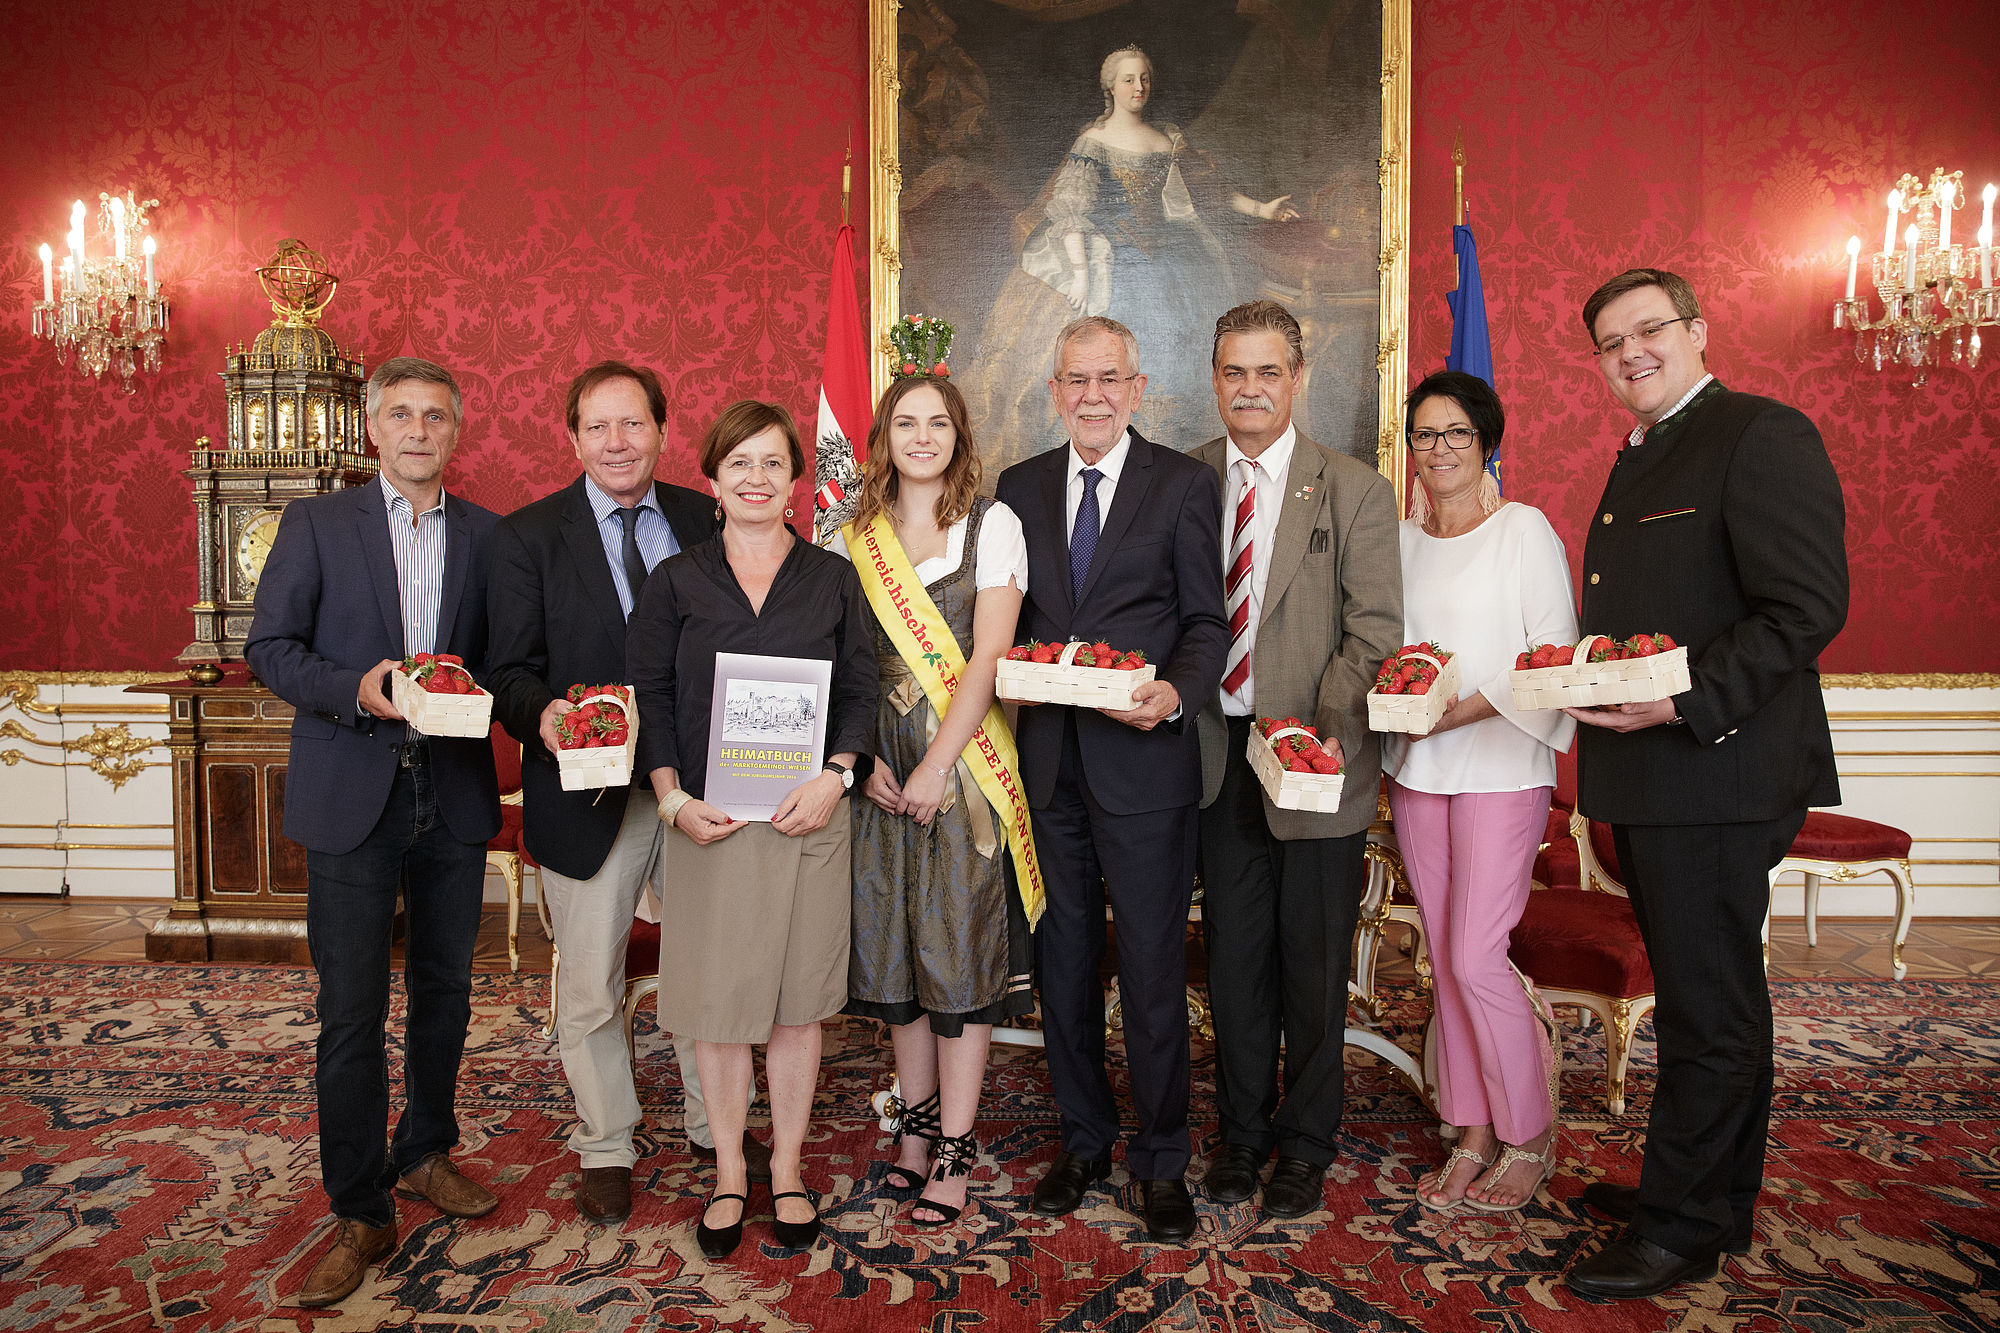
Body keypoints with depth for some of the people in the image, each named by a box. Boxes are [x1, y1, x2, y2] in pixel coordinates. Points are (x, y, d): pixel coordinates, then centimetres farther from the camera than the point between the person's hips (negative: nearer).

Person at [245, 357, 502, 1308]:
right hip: (351, 799, -3)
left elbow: (502, 652, 10)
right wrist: (355, 689, -18)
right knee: (351, 1012, -1)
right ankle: (360, 1214, 12)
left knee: (445, 992, 15)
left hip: (454, 794, 3)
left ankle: (425, 1155, 35)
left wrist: (474, 692, -12)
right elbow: (269, 648, -1)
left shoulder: (487, 535, 8)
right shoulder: (316, 523, 3)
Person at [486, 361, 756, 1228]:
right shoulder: (528, 537, -1)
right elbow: (512, 669, -3)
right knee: (590, 987, 10)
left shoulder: (708, 523, 5)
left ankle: (716, 1125, 36)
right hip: (590, 789, -2)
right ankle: (604, 1149, 30)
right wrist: (542, 716, -25)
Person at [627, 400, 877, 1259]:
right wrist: (674, 800, -9)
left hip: (810, 816, 1)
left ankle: (786, 1169, 25)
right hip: (710, 821, 0)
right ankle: (729, 1173, 24)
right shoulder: (676, 581, 5)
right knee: (718, 1002, 6)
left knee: (798, 1002, 8)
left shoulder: (832, 578, 7)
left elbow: (861, 693, 4)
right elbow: (648, 697, 3)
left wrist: (835, 778, -11)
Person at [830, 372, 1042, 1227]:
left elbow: (987, 658, -9)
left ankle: (955, 1147, 8)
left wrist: (935, 766, -15)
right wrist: (864, 756, -6)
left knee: (959, 941, -1)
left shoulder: (991, 524, -1)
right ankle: (917, 1119, 25)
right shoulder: (856, 537, 10)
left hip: (962, 760, -4)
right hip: (880, 764, 4)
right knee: (892, 939, 9)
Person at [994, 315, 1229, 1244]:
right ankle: (1083, 1141, 31)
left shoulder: (1185, 485, 1)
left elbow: (1208, 622, -1)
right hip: (1047, 759, 4)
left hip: (1143, 760, -4)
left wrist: (1175, 694, -19)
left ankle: (1160, 1160, 21)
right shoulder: (1019, 488, 12)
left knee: (1152, 966, 3)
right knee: (1062, 960, 13)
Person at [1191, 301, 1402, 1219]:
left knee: (1313, 963, 9)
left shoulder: (1356, 492, -2)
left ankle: (1306, 1145, 28)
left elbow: (1374, 629, -8)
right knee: (1234, 955, 14)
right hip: (1219, 753, 3)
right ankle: (1243, 1129, 32)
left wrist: (1328, 730, -22)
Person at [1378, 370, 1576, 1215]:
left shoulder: (1524, 529, -4)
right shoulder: (1401, 540, 12)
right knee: (1444, 959, 9)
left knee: (1476, 956, -8)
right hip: (1416, 767, 5)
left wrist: (1475, 706, -18)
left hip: (1501, 768, -5)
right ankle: (1473, 1135, 22)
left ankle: (1530, 1137, 13)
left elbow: (1557, 654, -8)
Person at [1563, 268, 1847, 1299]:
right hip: (1645, 778, 9)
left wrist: (1687, 702, -25)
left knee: (1707, 1010, 1)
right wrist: (1590, 682, 10)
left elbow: (1808, 607, -19)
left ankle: (1680, 1230, 14)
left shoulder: (1764, 435, -10)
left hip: (1716, 773, -9)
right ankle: (1717, 1199, 33)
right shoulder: (1639, 460, 19)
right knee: (1708, 999, 19)